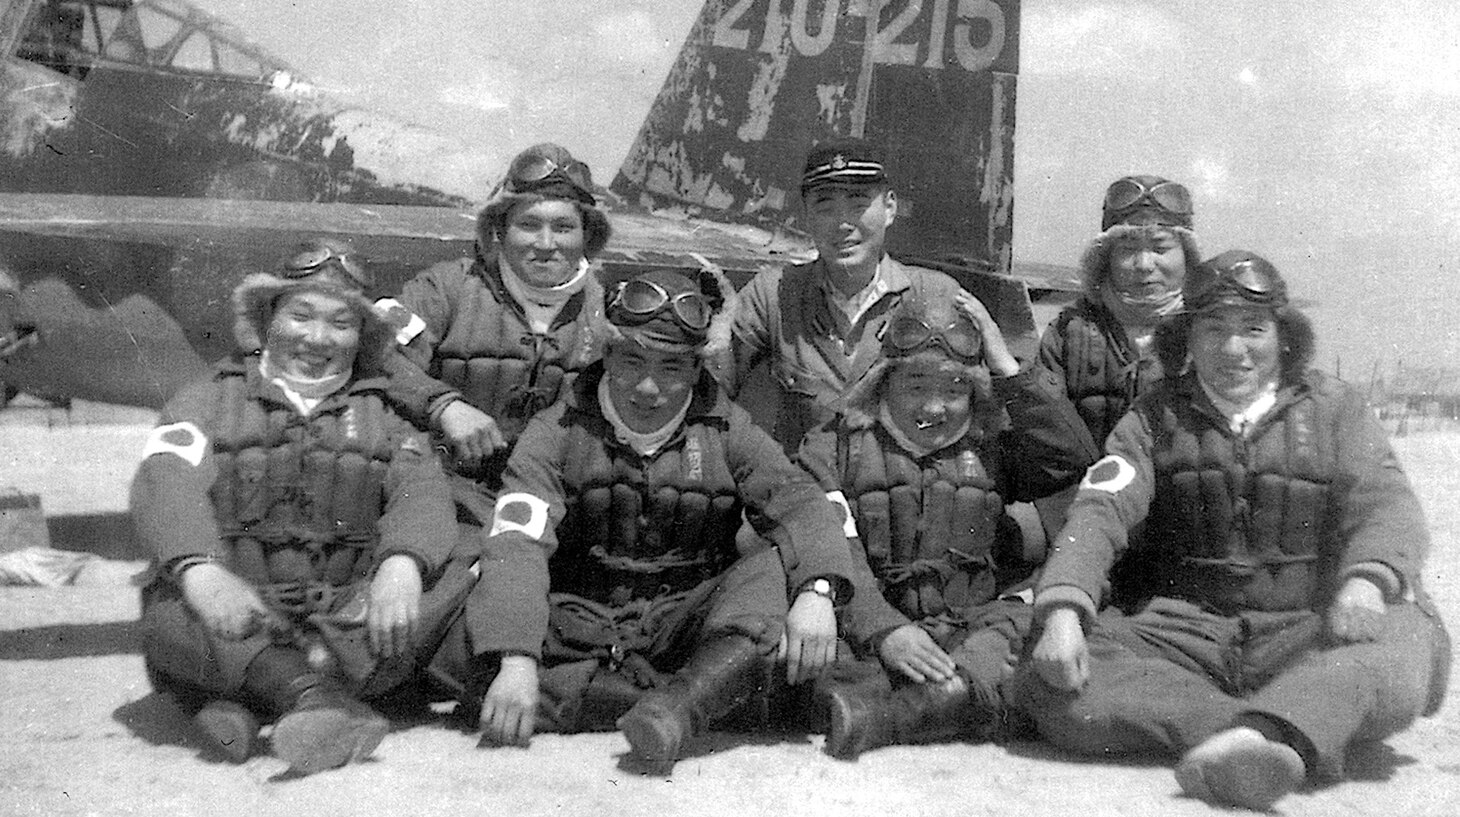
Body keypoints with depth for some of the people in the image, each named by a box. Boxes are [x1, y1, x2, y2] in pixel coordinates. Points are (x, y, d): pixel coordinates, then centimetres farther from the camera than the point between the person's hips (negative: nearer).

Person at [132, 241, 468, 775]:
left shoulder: (381, 418, 20)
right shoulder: (210, 402, 16)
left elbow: (422, 490, -1)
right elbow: (165, 484, -4)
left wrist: (401, 563, -26)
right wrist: (201, 570, -27)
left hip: (352, 619, 1)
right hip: (236, 615, -1)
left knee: (465, 583, -25)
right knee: (168, 614, -31)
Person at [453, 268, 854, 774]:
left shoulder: (726, 432, 4)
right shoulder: (558, 432, -2)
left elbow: (801, 504, -10)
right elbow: (517, 543, -15)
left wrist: (817, 591, -32)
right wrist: (516, 660, -31)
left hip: (685, 628, 0)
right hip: (578, 632, 0)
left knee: (776, 567, -23)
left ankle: (673, 707, -42)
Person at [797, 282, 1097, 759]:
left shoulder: (990, 449, 16)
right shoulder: (834, 447, 8)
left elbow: (1073, 458, -2)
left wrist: (1006, 366, 0)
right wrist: (884, 630, -23)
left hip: (976, 624, 1)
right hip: (866, 633, -1)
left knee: (1038, 622, -30)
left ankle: (881, 708, -47)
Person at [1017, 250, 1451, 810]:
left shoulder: (1334, 409, 11)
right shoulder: (1156, 418, 11)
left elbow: (1387, 506, -4)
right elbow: (1101, 510, -4)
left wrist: (1366, 581, -29)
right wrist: (1062, 609, -24)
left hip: (1308, 632, 0)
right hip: (1185, 631, 1)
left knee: (1412, 642, -33)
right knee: (1053, 683, -28)